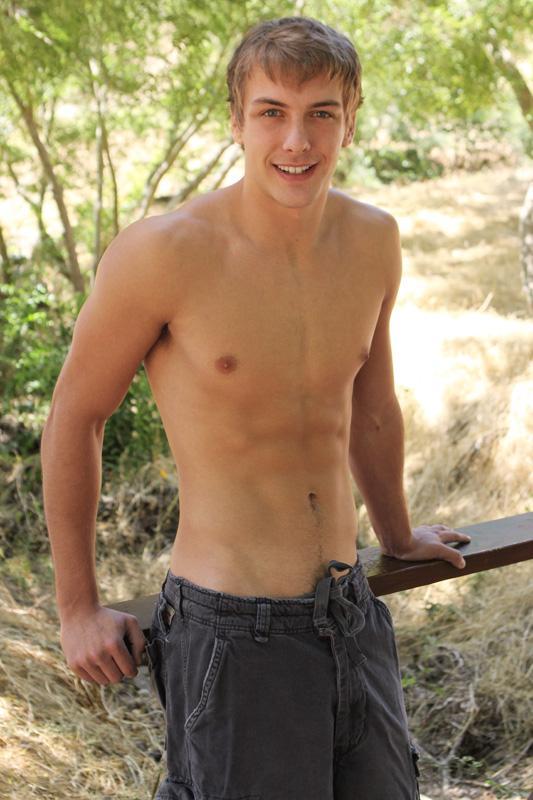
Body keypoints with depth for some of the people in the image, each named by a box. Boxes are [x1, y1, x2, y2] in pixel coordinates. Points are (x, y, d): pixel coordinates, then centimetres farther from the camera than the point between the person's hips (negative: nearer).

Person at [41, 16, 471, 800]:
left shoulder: (373, 240, 0)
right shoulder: (164, 252, -16)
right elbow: (74, 417, -4)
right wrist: (77, 609, 1)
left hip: (353, 616, 6)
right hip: (232, 635, -6)